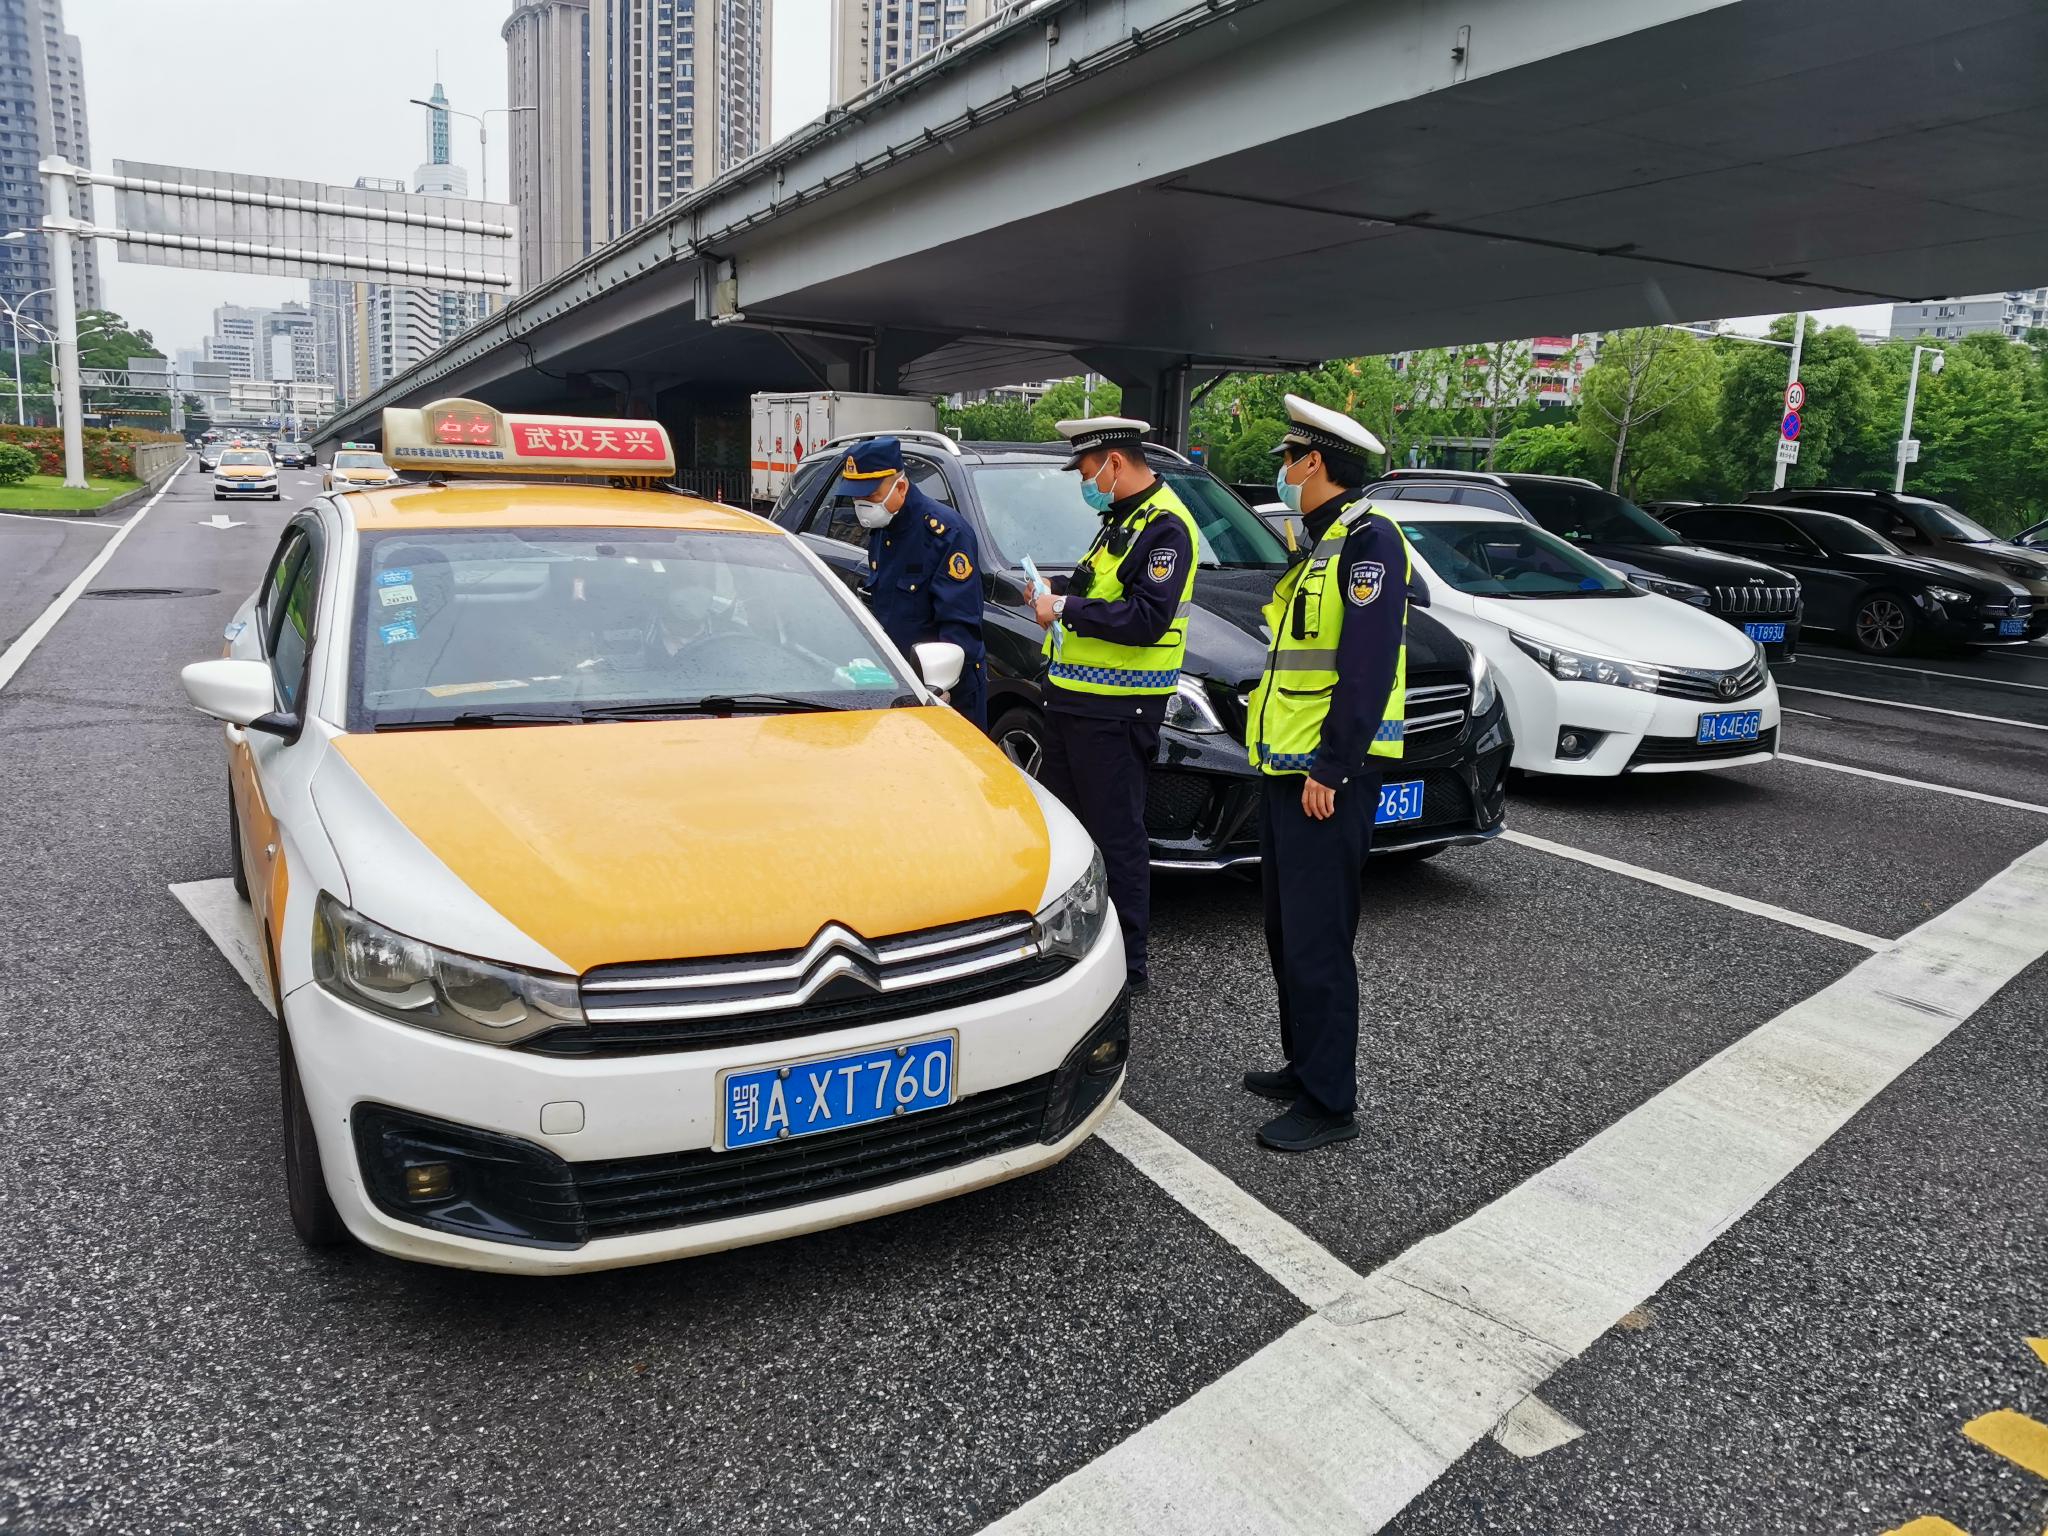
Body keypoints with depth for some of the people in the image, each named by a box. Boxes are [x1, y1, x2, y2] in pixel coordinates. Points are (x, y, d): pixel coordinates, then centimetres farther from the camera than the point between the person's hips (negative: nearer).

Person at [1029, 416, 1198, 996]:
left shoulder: (1165, 525, -14)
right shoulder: (1119, 519, 18)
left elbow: (1147, 618, -25)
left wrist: (1066, 610, -19)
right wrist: (1058, 599, 9)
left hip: (1116, 709, -10)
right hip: (1074, 698, 10)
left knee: (1117, 837, -2)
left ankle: (1128, 965, 9)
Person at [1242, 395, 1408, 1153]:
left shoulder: (1369, 540, -13)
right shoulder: (1317, 545, 18)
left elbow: (1367, 666, -20)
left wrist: (1330, 769, -22)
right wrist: (1285, 760, 18)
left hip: (1328, 777, -10)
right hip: (1286, 768, 10)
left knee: (1317, 940, -5)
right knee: (1287, 933, 16)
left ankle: (1329, 1103, 6)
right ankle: (1305, 1066, 29)